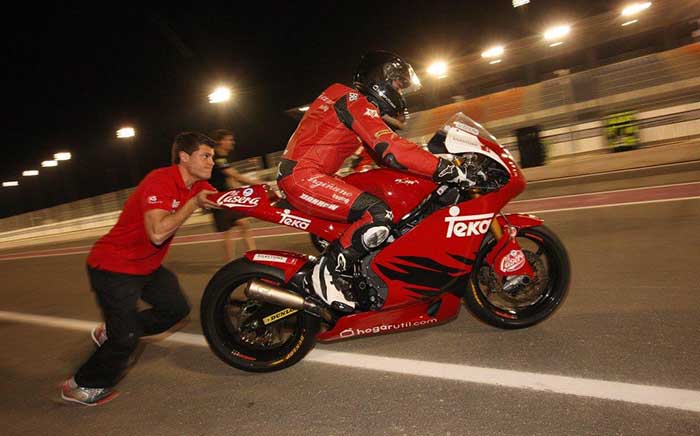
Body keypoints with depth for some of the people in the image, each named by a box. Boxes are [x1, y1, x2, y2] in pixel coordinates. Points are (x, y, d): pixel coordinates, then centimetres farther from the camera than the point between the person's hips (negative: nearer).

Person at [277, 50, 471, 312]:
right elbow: (390, 149, -25)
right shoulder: (357, 102, -11)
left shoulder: (351, 100, 22)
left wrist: (433, 161, 20)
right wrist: (443, 168, -23)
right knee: (378, 214, -25)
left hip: (300, 174, 11)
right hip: (303, 176, -11)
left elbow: (379, 150, 24)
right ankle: (328, 272, -13)